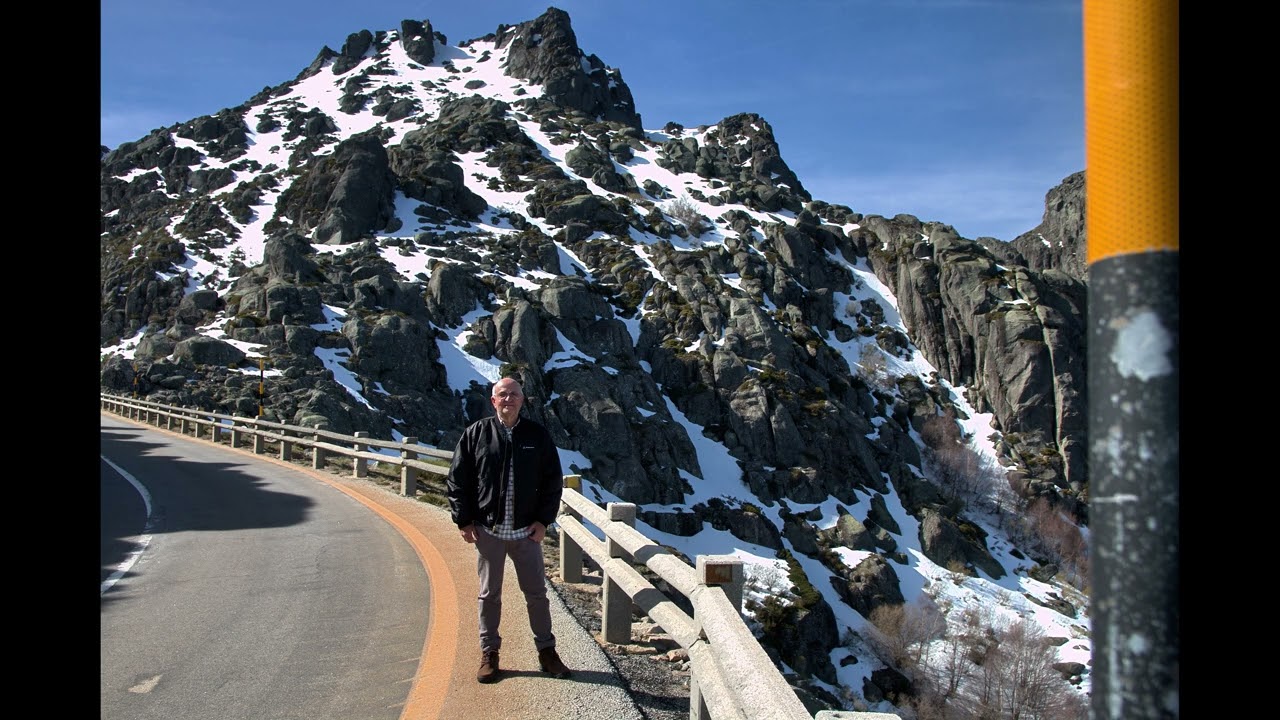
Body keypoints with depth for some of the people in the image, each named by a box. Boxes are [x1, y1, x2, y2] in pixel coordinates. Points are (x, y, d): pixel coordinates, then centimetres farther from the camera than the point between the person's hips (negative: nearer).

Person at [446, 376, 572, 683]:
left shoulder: (538, 435, 1)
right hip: (487, 531, 0)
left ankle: (546, 650, 22)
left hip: (526, 531, 1)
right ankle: (489, 653, 23)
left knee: (536, 592, 8)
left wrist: (543, 520, -2)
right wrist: (464, 521, -4)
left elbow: (553, 481, 5)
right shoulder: (476, 434, -2)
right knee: (489, 594, 11)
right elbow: (457, 480, 1)